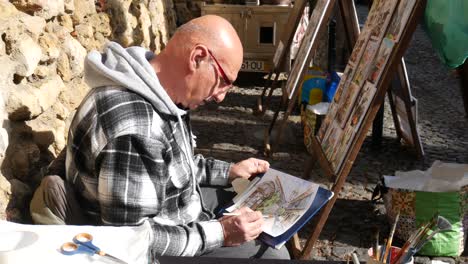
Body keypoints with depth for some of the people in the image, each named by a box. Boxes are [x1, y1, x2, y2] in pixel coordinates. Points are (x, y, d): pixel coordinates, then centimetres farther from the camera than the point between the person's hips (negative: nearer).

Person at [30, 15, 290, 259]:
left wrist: (230, 171, 5)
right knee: (272, 253, -7)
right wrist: (220, 233, -27)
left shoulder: (159, 93, -4)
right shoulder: (132, 127, -36)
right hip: (165, 249, -9)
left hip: (179, 204, 9)